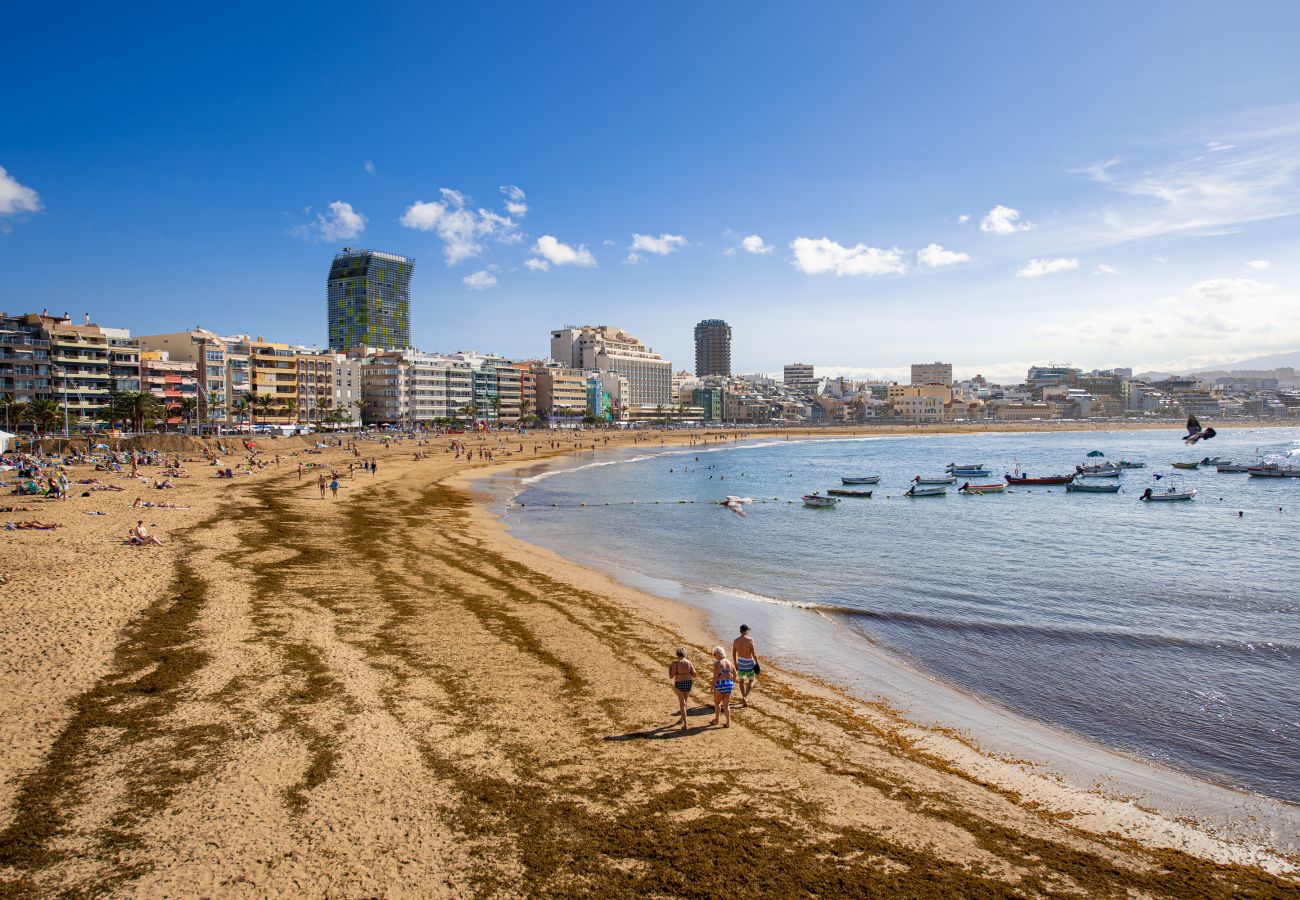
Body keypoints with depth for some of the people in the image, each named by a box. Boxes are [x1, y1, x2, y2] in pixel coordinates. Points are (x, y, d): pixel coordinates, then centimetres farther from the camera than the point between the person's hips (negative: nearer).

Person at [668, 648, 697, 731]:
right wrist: (693, 667, 16)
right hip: (688, 683, 4)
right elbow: (694, 675, -1)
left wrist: (670, 667, 2)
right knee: (684, 701, 26)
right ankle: (682, 718, 47)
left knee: (682, 704, 2)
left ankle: (685, 725, -4)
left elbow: (671, 676, -13)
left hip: (679, 684, -4)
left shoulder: (675, 663, -16)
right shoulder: (689, 663, -6)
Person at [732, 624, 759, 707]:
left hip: (740, 662, 4)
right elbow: (753, 653, -16)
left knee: (741, 681, 21)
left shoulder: (735, 641, -2)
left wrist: (735, 664, 16)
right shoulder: (750, 640, -16)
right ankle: (745, 697, -9)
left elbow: (734, 654, 5)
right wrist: (757, 663, -4)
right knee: (751, 681, 11)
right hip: (749, 663, -4)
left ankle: (744, 698, 28)